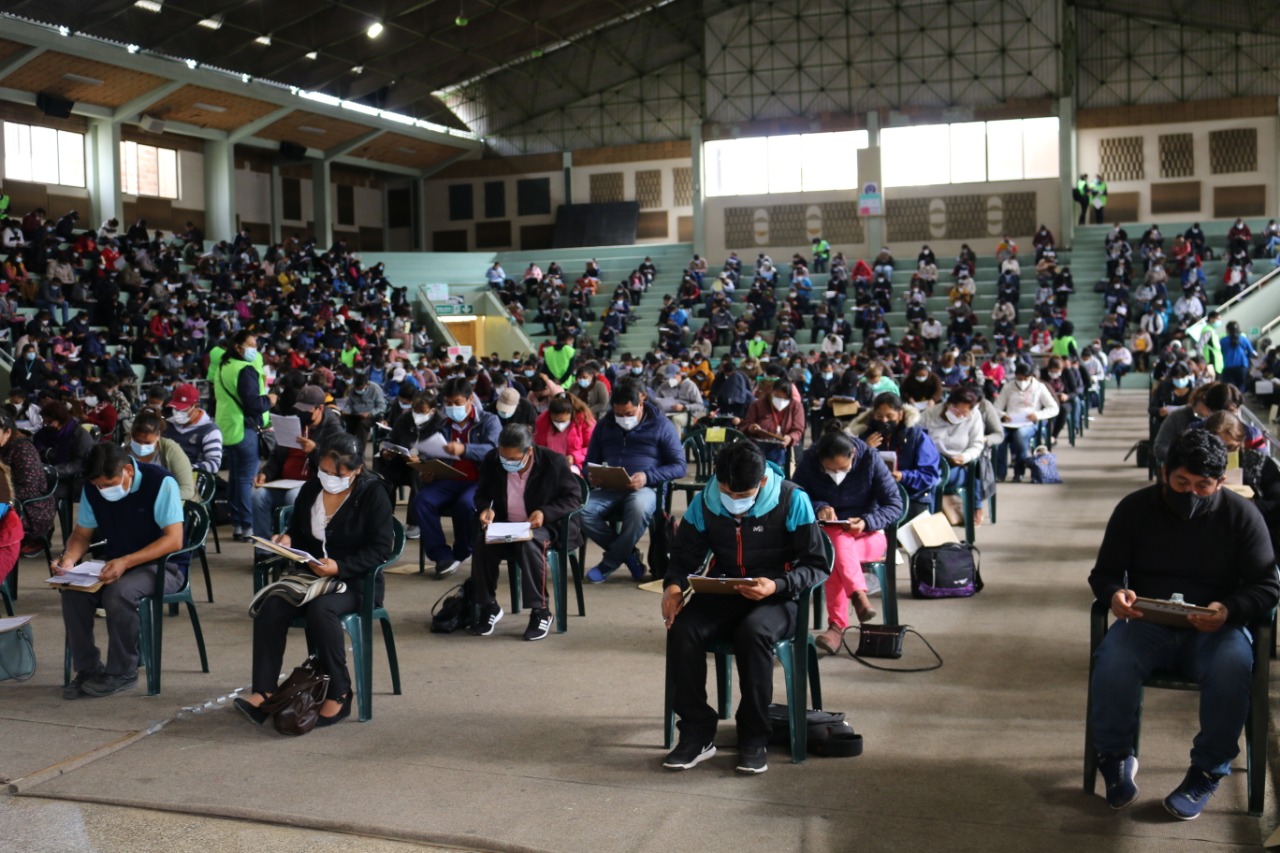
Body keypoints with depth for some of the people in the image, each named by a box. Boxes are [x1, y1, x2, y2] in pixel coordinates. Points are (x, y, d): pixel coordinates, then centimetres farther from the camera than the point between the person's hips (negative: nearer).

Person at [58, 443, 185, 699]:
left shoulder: (161, 483, -20)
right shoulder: (93, 489, -2)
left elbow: (174, 539, -23)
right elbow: (81, 534, 8)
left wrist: (126, 562, -33)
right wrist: (70, 558, -16)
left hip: (160, 566, -5)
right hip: (114, 564, 5)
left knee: (120, 591, -34)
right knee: (73, 591, -22)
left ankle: (122, 672, -16)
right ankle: (87, 668, -7)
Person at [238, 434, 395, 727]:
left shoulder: (373, 493, -8)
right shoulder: (310, 490, 9)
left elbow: (381, 549, -13)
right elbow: (298, 531, 22)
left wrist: (339, 567, -25)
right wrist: (287, 540, -3)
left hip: (354, 581, -5)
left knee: (320, 609, -36)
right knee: (270, 608, -24)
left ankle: (338, 695, -22)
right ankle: (263, 692, -26)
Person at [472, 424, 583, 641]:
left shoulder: (553, 462, -15)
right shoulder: (492, 460, -6)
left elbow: (574, 497, -8)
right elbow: (482, 494, 10)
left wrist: (545, 513, -24)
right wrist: (486, 508, -15)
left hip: (542, 526, -3)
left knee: (530, 544, -38)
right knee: (482, 541, -29)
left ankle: (541, 611, -25)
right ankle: (488, 606, -10)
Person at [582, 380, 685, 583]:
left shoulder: (661, 425, 5)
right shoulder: (604, 425, 16)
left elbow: (680, 466, 0)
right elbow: (590, 462, 20)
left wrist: (647, 477, -16)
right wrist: (592, 475, -7)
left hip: (646, 488, -3)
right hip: (610, 489, 3)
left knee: (639, 508, -41)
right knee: (582, 511, -30)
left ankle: (609, 563, -17)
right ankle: (628, 554, -9)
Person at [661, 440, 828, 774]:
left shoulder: (791, 501, -11)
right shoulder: (704, 503, 0)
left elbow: (815, 565, -8)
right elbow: (684, 555, 9)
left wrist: (776, 586, -27)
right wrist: (673, 585, -15)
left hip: (777, 600, -3)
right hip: (722, 596, 4)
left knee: (754, 631, -37)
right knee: (682, 629, -27)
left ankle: (754, 738, -20)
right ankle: (697, 733, -14)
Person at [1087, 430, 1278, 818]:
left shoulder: (1241, 515, -2)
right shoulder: (1135, 508, 0)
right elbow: (1104, 573, 4)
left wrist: (1229, 610, -24)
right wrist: (1115, 594, -21)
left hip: (1214, 627, 0)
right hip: (1147, 623, 0)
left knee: (1232, 668, -34)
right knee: (1112, 663, -32)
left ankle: (1208, 771, -12)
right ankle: (1116, 758, -6)